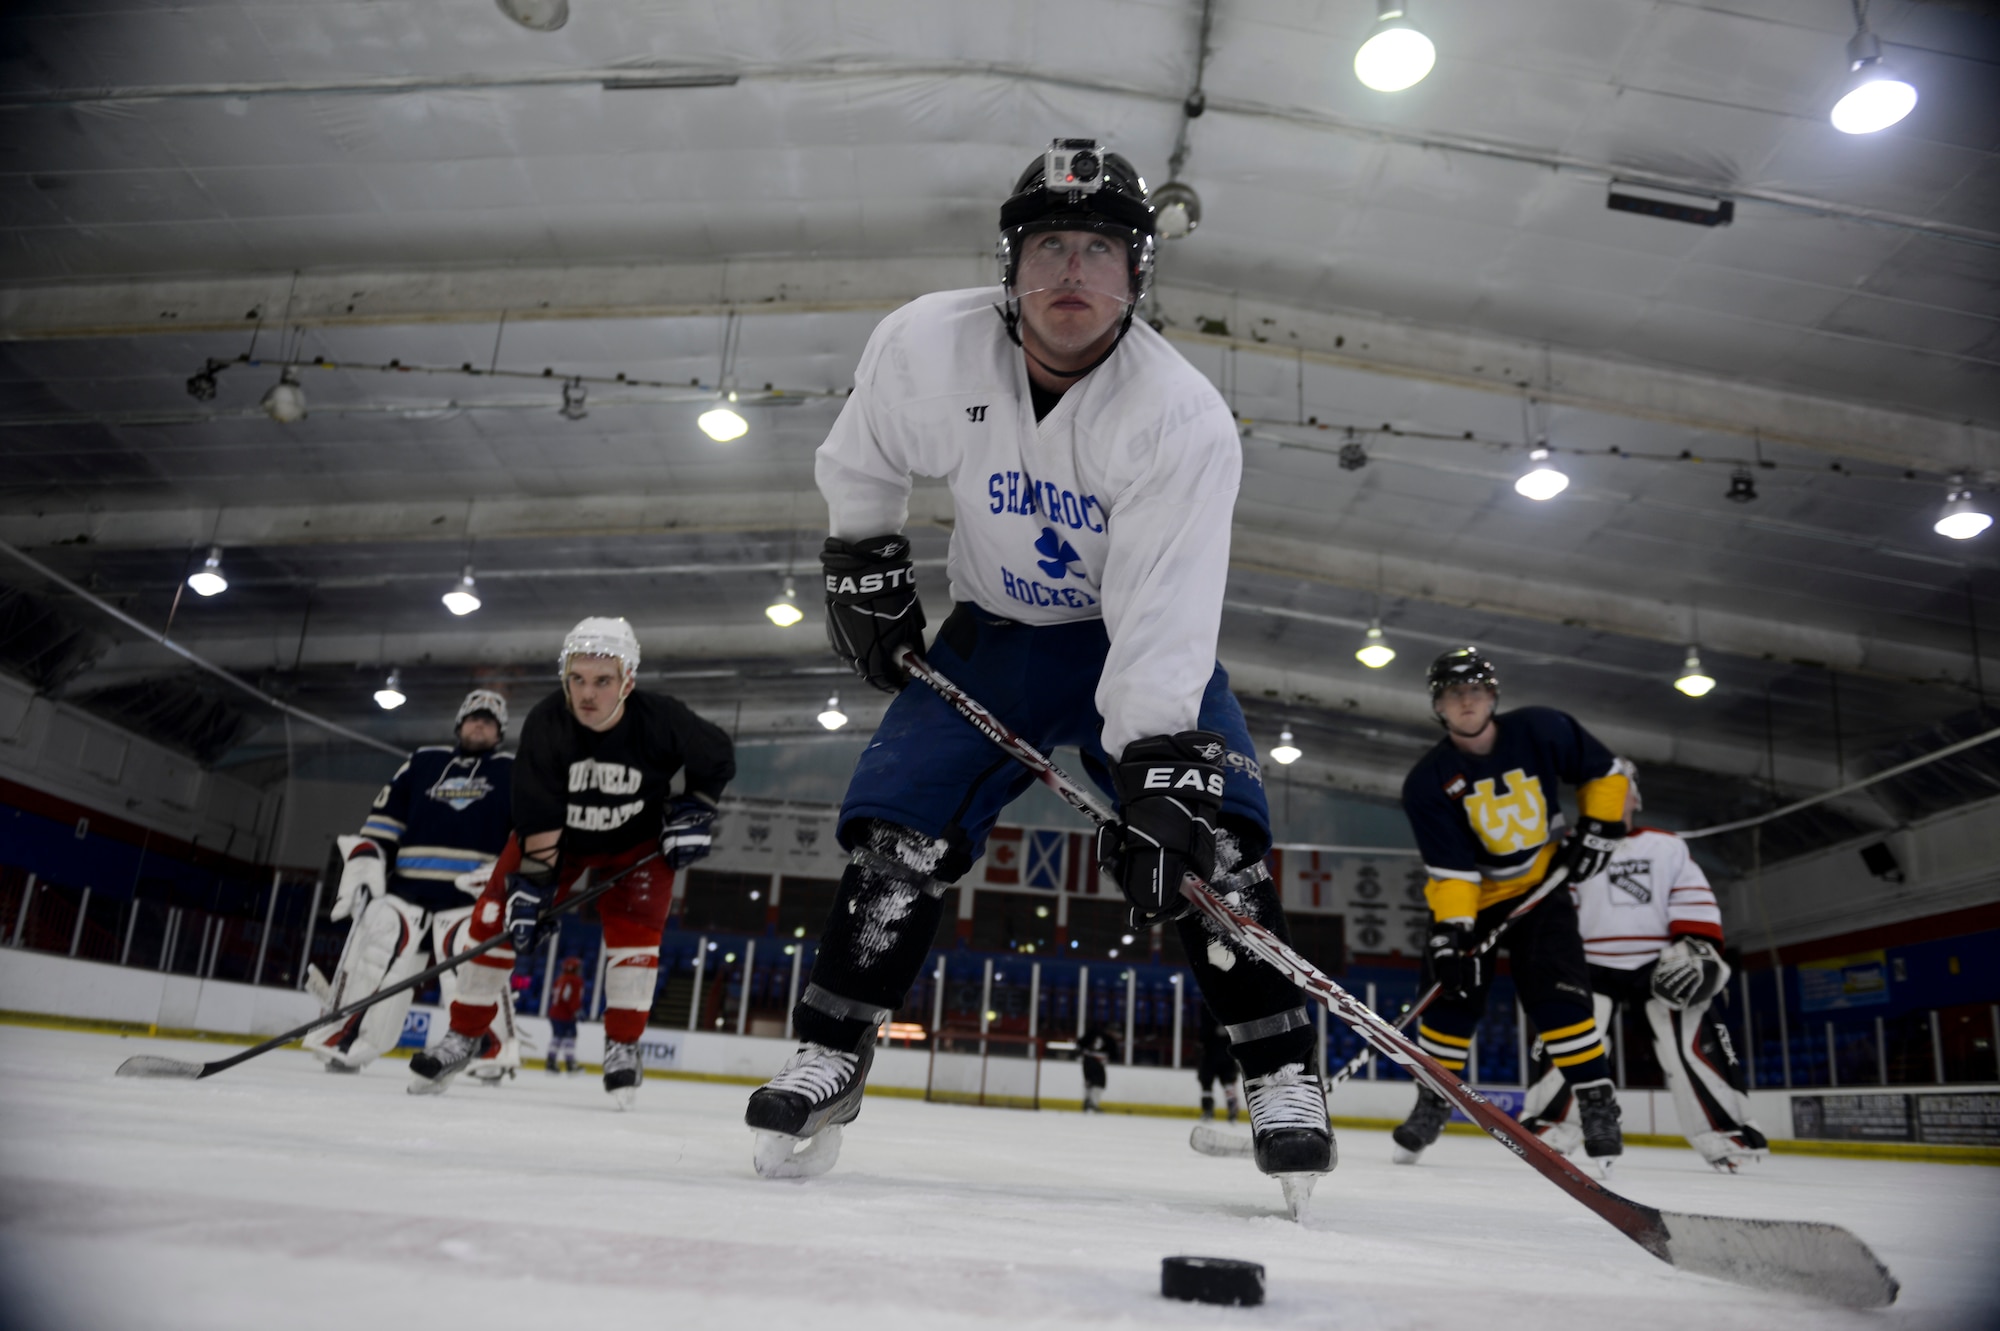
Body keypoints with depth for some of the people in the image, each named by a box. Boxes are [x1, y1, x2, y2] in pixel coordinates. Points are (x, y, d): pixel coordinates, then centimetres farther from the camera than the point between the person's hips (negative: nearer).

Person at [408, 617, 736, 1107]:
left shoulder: (662, 720, -28)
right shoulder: (545, 723, -28)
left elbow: (719, 758, -8)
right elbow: (537, 818, -28)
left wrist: (695, 810, -15)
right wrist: (532, 881, -33)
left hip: (637, 839, -1)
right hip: (556, 834, 1)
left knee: (634, 923, -18)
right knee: (496, 916, -7)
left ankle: (623, 1048, -3)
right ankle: (464, 1036, 9)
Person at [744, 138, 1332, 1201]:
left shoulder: (1185, 419, -27)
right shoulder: (927, 346, -18)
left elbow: (1163, 620, -34)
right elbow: (858, 460, 5)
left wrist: (1153, 769, -44)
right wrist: (863, 565, 3)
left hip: (1142, 638, -2)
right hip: (991, 633, 2)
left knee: (1209, 828, -19)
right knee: (901, 827, -9)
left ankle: (1280, 1078, -4)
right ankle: (829, 1058, 7)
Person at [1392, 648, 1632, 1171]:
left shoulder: (1542, 731, -15)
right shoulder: (1428, 782, -17)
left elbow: (1607, 772, 0)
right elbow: (1449, 868, -21)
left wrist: (1598, 830, -9)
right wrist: (1451, 928, -31)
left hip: (1541, 887, 0)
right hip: (1469, 896, 1)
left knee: (1557, 995, -14)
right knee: (1451, 996, -4)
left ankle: (1598, 1105, -2)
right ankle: (1431, 1105, 13)